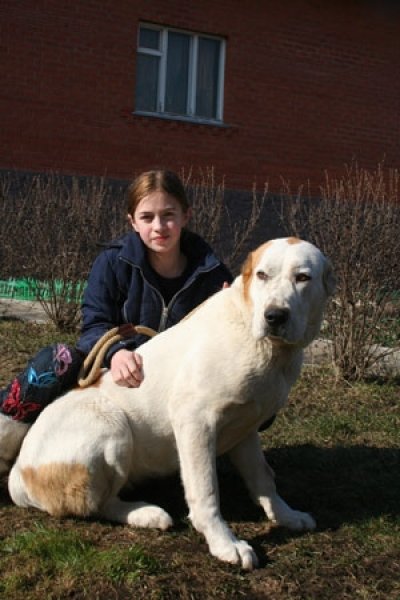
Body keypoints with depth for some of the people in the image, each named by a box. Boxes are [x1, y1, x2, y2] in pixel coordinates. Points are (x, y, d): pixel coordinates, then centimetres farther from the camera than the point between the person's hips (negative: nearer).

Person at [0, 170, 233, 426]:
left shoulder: (211, 272, -3)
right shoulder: (113, 262, -6)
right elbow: (94, 326, -10)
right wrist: (115, 353, -33)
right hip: (117, 374, -1)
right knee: (54, 363, -28)